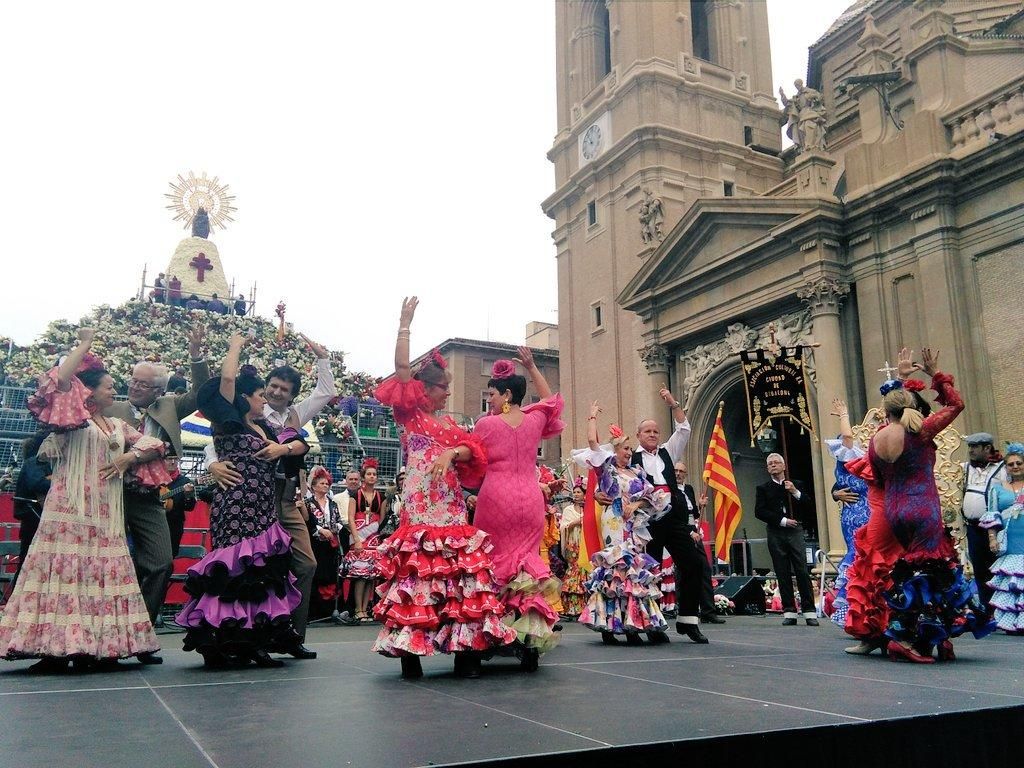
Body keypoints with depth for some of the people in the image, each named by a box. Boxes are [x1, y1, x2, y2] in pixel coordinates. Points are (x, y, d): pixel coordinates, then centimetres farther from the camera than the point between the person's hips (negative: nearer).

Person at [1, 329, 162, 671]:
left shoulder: (118, 425, 18)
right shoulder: (72, 416, 2)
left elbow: (153, 444, 19)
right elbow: (58, 381, -15)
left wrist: (128, 457, 0)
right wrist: (84, 346, -8)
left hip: (107, 511, 6)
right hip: (71, 506, -6)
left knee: (103, 572, 3)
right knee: (64, 568, -9)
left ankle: (96, 645, 7)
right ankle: (55, 645, -8)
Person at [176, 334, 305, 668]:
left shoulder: (265, 427, 19)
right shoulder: (228, 423, -1)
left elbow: (301, 445, 17)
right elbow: (227, 378, -13)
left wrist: (283, 448, -4)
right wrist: (235, 346, 1)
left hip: (264, 511, 7)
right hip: (235, 508, -7)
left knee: (261, 572, 5)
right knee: (232, 570, -8)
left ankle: (254, 643, 11)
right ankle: (221, 645, -1)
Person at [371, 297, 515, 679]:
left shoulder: (450, 424, 20)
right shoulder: (409, 415, 7)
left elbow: (472, 451, 6)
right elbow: (402, 368, -2)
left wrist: (452, 454, -15)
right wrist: (405, 325, -1)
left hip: (452, 507, 5)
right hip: (420, 507, -5)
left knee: (460, 574, -1)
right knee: (417, 571, -9)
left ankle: (466, 650, 2)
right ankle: (409, 651, -2)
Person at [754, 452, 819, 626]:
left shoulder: (797, 485, 13)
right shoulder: (763, 488, 11)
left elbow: (810, 507, 4)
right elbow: (759, 511, -1)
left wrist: (795, 492, -10)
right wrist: (782, 520, -9)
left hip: (795, 532, 0)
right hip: (775, 534, 0)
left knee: (802, 571, -5)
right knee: (783, 574, 1)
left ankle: (809, 612, -2)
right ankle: (789, 612, 5)